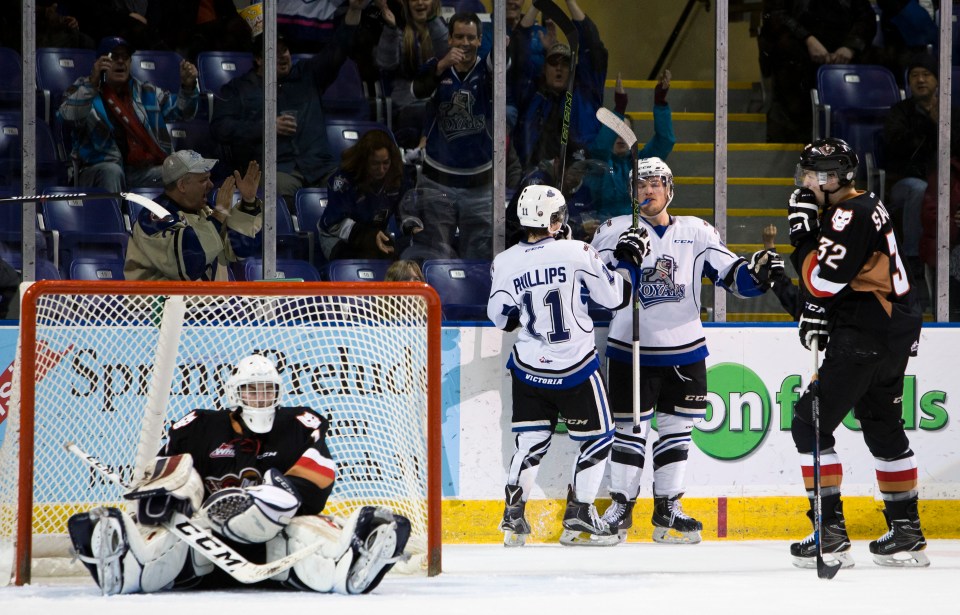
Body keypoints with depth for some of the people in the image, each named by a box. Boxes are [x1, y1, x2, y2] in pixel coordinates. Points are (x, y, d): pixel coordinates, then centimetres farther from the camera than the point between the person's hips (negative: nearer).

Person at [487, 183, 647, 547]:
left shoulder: (506, 263, -5)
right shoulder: (576, 252, -13)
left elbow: (501, 319, 3)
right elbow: (614, 297, -7)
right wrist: (628, 258, 7)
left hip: (528, 369, 3)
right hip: (575, 369, -3)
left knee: (531, 440, 15)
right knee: (597, 437, 11)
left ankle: (513, 518, 6)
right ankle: (579, 518, 7)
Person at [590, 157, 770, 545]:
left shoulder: (696, 232, 6)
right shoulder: (616, 231, 1)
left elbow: (735, 276, 3)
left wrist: (758, 276, -17)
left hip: (685, 352, 3)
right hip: (631, 351, -2)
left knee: (677, 429, 7)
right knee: (630, 429, 0)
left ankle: (667, 509, 17)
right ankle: (620, 507, 12)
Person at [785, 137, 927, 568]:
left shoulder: (853, 214, -17)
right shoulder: (852, 209, 16)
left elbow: (821, 280, -21)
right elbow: (828, 281, 22)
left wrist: (803, 230, -16)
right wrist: (816, 314, 8)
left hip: (866, 336, -11)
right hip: (896, 334, 11)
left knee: (809, 425, -8)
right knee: (884, 430, 19)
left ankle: (830, 534, -10)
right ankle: (906, 533, 24)